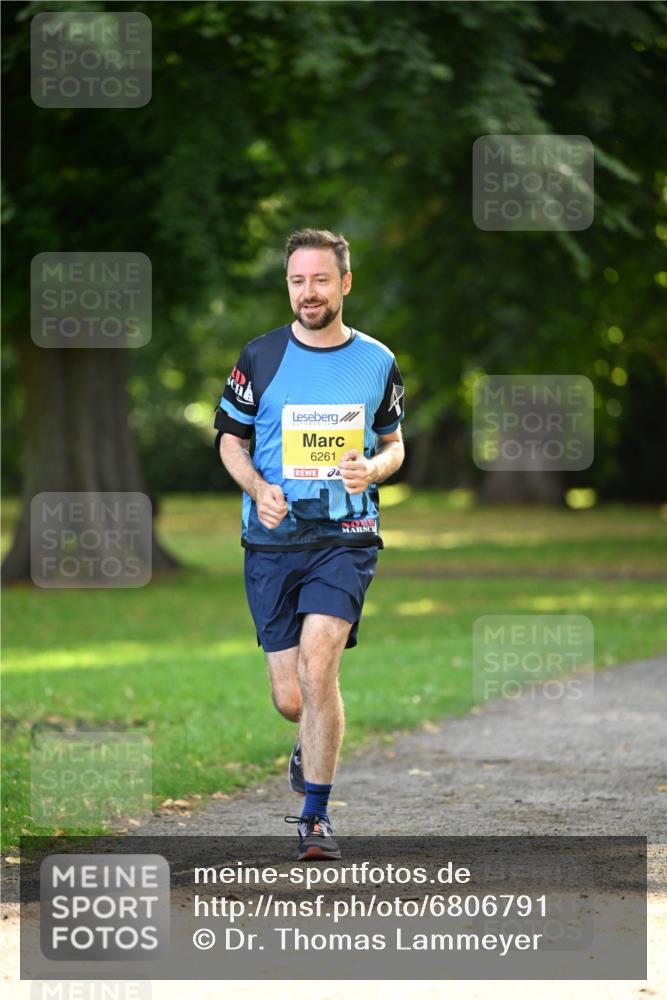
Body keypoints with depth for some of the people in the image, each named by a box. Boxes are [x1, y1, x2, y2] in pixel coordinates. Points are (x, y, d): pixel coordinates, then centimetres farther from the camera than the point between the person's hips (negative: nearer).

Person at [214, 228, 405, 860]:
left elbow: (394, 445, 15)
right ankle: (313, 744, 40)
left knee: (317, 670, -20)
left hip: (346, 536, -1)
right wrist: (258, 488, -9)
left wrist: (372, 468, -9)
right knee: (289, 699, 2)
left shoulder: (377, 361, 5)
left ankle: (315, 813, -7)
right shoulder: (260, 357, 3)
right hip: (272, 543, 1)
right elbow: (230, 438, 11)